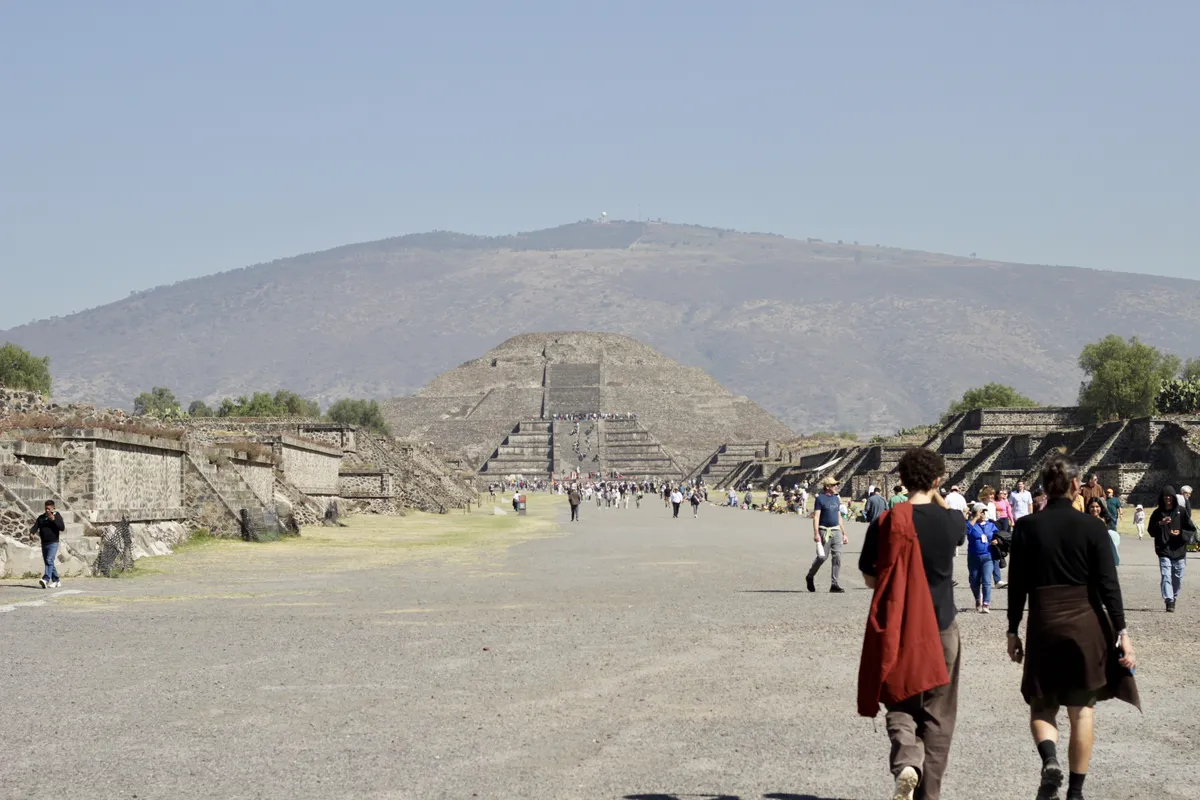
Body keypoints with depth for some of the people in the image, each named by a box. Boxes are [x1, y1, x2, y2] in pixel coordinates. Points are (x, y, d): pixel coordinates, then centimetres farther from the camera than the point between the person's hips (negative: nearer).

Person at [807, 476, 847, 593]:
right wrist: (816, 534, -19)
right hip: (824, 531, -6)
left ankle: (834, 584, -3)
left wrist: (844, 534, 18)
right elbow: (816, 517, -9)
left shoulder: (836, 499, 16)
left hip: (836, 531, 6)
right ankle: (810, 577, 21)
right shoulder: (820, 498, -3)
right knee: (823, 557, -4)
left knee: (837, 557, -5)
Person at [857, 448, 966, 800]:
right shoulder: (951, 521, -7)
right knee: (936, 714, 11)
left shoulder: (885, 523, -9)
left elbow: (870, 579, 0)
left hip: (896, 628, 0)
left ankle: (905, 764, -16)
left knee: (901, 705, 11)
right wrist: (937, 496, 20)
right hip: (940, 627, 0)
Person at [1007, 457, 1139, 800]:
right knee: (1082, 708, 12)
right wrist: (1122, 632, -4)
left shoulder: (1027, 527, -3)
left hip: (1043, 625, 0)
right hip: (1086, 624, 0)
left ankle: (1049, 759, -16)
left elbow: (1017, 584, 0)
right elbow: (1109, 585, -8)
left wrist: (1013, 631, 8)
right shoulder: (1092, 526, -6)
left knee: (1041, 706, 13)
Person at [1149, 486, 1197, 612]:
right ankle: (1169, 601, -20)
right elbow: (1151, 531, 2)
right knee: (1166, 576, -13)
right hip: (1164, 551, -1)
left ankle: (1174, 598, 29)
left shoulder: (1181, 511, 0)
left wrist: (1180, 533, -13)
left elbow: (1192, 529, 4)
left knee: (1178, 578, 9)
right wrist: (1160, 524, -15)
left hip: (1179, 550, 1)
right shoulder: (1157, 513, 2)